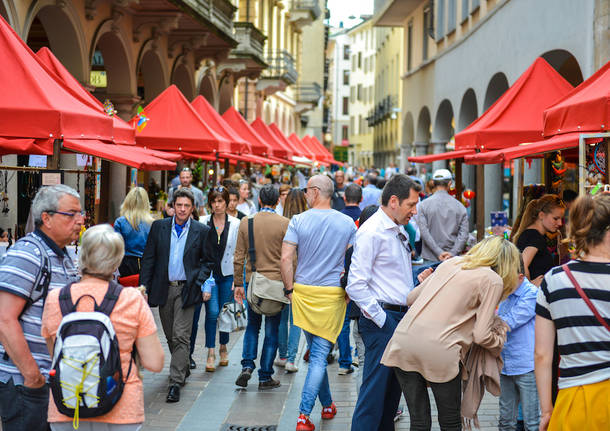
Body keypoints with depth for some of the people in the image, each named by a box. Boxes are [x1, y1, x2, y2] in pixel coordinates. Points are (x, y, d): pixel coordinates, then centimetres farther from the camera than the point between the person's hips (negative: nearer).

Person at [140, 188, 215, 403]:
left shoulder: (202, 231, 0)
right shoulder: (159, 227, 4)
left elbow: (208, 260, 7)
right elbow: (148, 258, 5)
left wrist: (199, 280, -9)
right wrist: (144, 286, -2)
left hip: (186, 289, -3)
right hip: (164, 289, 3)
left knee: (180, 336, -9)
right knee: (170, 336, 14)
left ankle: (175, 382, -8)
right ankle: (183, 368, 36)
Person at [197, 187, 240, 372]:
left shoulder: (236, 224, 2)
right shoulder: (203, 223, 0)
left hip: (228, 274, 1)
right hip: (208, 272, -1)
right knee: (212, 312, -12)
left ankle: (223, 347, 29)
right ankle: (211, 354, -7)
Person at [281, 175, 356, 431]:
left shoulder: (299, 221, -5)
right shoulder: (347, 223, 0)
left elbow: (286, 258, -10)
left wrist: (289, 288, 1)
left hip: (304, 292, 1)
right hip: (333, 294, -1)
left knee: (316, 352, 17)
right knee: (320, 355, -1)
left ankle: (327, 404, 28)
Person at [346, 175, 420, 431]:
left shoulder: (399, 231, 15)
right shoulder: (372, 232, -14)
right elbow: (356, 285, -19)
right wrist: (381, 319, -17)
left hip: (402, 318, 9)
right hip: (382, 319, -9)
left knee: (393, 388, 14)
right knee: (376, 389, -7)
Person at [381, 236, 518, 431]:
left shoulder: (451, 262, 21)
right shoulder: (493, 280, 4)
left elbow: (411, 298, 24)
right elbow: (481, 336, -2)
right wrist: (500, 342, 18)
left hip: (402, 341, 5)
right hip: (439, 350, -5)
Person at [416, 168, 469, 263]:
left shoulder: (423, 205, -1)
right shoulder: (459, 206, 3)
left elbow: (423, 231, -10)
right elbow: (464, 234, -4)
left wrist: (439, 252, -12)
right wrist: (453, 253, -9)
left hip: (430, 259, -1)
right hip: (453, 259, 1)